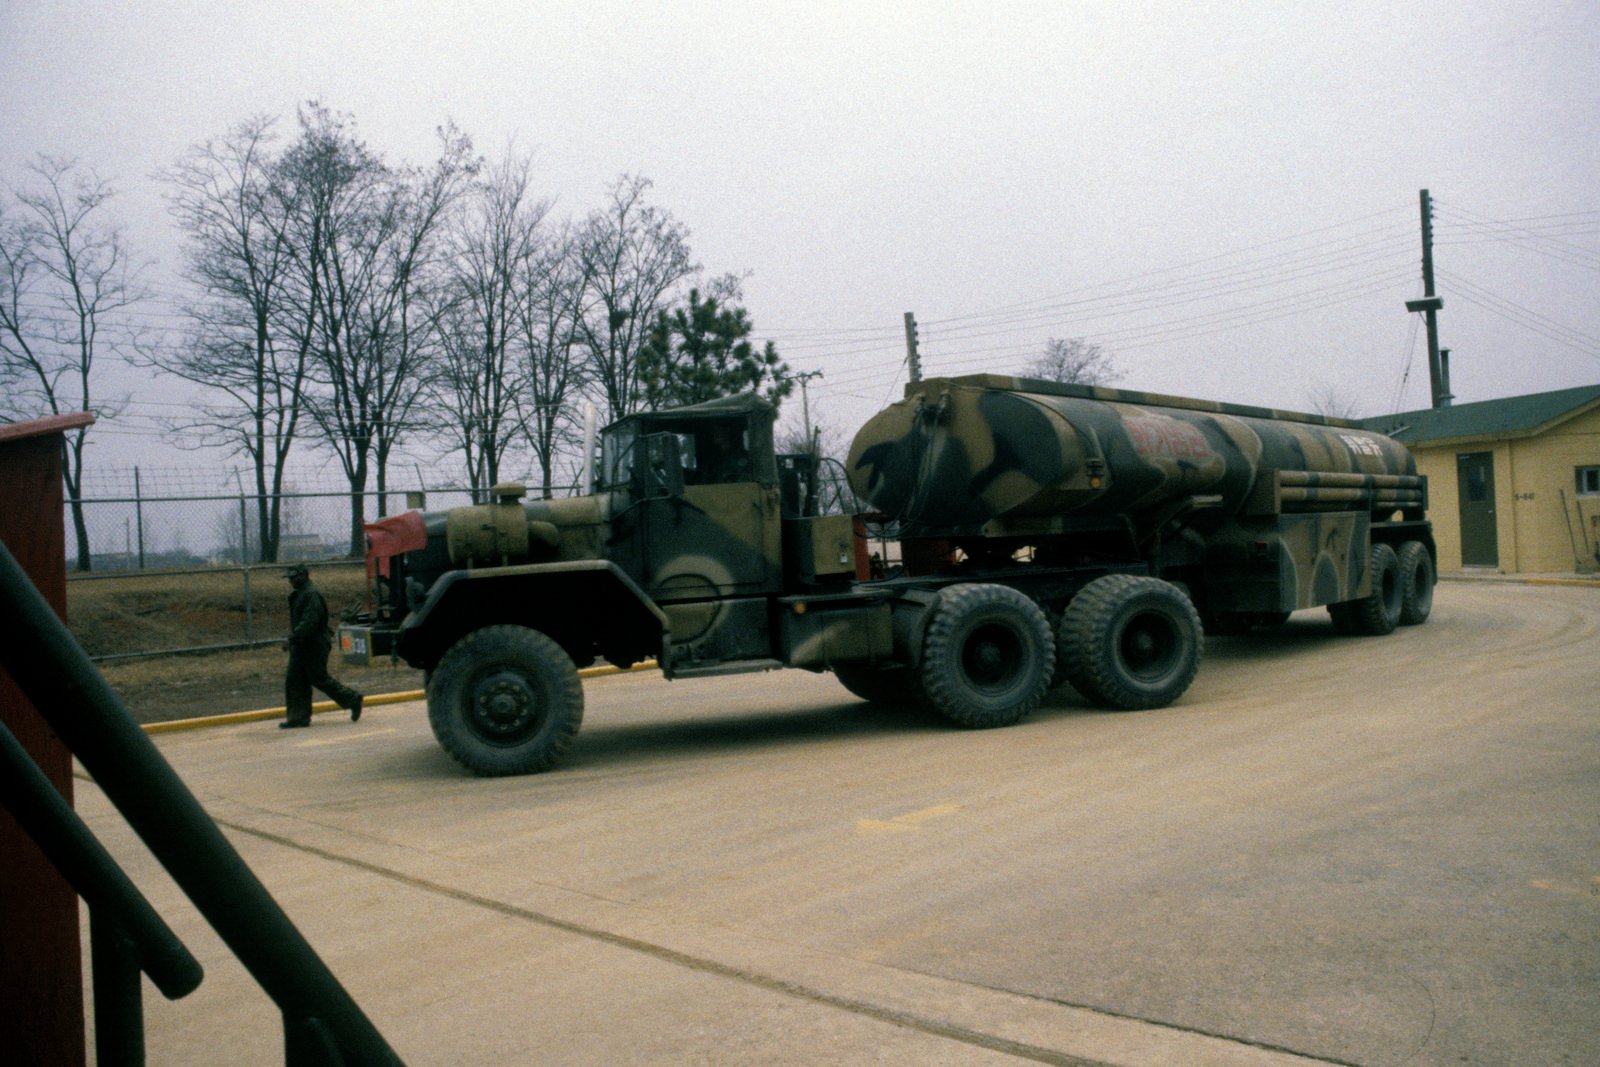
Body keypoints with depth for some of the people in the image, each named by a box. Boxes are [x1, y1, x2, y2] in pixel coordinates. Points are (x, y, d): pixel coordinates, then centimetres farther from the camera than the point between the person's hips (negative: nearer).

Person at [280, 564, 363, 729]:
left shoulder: (311, 595, -17)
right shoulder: (297, 595, 16)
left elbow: (309, 622, -26)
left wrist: (292, 639, -28)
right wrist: (294, 641, 19)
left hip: (315, 646, -10)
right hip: (301, 646, 10)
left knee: (319, 678, -5)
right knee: (293, 680, 5)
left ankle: (352, 699, 10)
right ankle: (299, 717, 8)